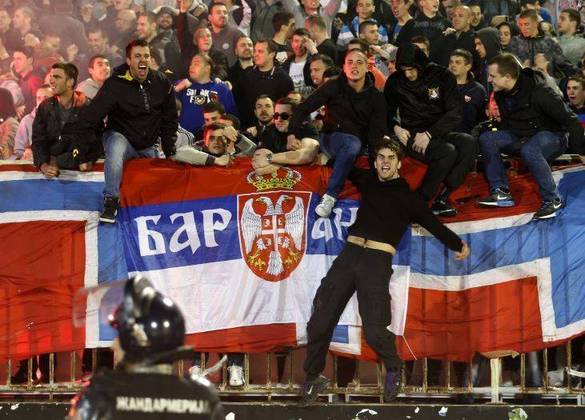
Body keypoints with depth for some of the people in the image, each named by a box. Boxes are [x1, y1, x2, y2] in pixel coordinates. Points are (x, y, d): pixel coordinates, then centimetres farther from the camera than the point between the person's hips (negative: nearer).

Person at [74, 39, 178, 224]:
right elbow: (89, 118, -16)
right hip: (120, 137, -5)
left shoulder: (162, 83, -2)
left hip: (148, 146, 5)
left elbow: (170, 119, 12)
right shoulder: (115, 84, -16)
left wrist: (170, 151, 9)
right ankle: (111, 202, -34)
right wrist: (83, 151, -20)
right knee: (116, 147, -37)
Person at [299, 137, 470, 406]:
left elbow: (433, 223, 10)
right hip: (349, 254, 4)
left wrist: (458, 245, 9)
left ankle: (393, 370, 13)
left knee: (374, 330, -15)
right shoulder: (367, 181, 18)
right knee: (320, 321, -3)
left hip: (377, 261, -4)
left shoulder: (407, 196, 8)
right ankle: (312, 377, 12)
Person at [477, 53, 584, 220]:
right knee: (487, 138, -14)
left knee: (528, 149, -40)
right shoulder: (501, 94, 0)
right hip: (520, 137, 8)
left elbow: (569, 119, -22)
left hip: (551, 136, -7)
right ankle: (501, 192, -13)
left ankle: (552, 200, -29)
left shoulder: (538, 92, -24)